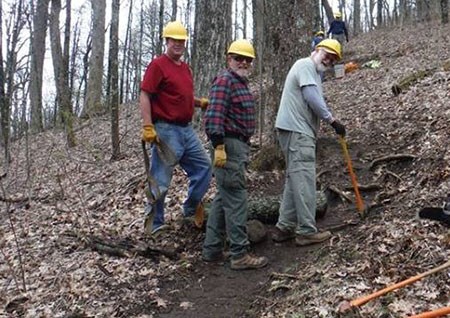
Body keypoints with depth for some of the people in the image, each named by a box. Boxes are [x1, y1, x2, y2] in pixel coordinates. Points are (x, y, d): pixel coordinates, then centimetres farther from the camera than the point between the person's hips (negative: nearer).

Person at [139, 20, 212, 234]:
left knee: (204, 167, 13)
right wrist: (148, 127, -22)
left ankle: (191, 207, 29)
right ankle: (155, 224, 10)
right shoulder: (158, 65, -8)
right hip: (166, 130, -8)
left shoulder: (185, 68, 16)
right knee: (161, 180, -1)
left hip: (187, 129, 8)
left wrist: (200, 102, 9)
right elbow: (145, 96, -14)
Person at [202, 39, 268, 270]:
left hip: (239, 146, 11)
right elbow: (214, 115, -21)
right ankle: (240, 255, -5)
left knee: (223, 198, 13)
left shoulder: (241, 82, 21)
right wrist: (219, 147, -26)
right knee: (236, 200, -9)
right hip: (228, 146, -11)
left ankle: (211, 250, 20)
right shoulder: (224, 80, -11)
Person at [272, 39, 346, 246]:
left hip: (299, 131, 11)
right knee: (304, 180, -9)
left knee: (295, 179, 11)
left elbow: (317, 101, 22)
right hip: (296, 130, -11)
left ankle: (284, 228, 15)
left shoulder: (313, 73, 25)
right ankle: (307, 231, -6)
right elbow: (312, 97, -17)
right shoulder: (305, 65, -7)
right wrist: (332, 121, -13)